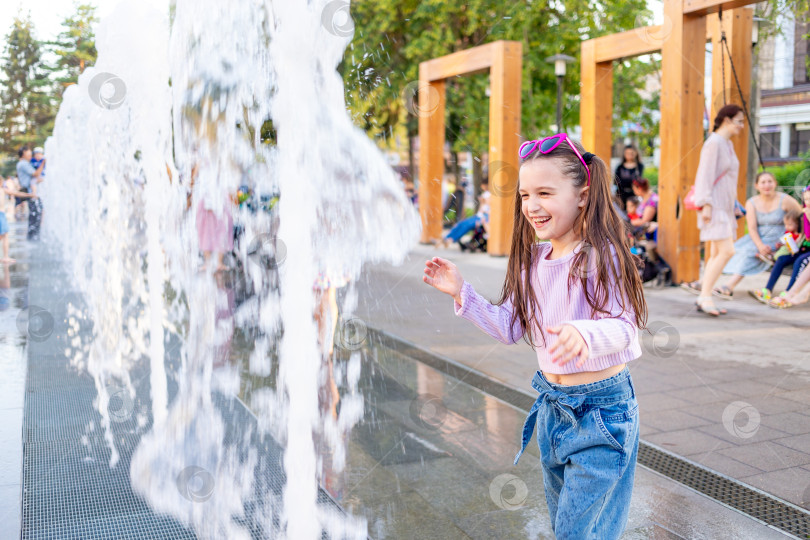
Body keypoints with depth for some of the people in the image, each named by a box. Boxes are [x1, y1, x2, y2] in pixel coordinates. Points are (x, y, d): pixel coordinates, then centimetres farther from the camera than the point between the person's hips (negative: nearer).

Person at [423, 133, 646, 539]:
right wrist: (462, 294, -4)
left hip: (600, 412, -7)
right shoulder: (533, 260, 3)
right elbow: (509, 327, 6)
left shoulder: (600, 255, -18)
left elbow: (623, 327, -24)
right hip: (552, 405, 7)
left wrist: (584, 334, -44)